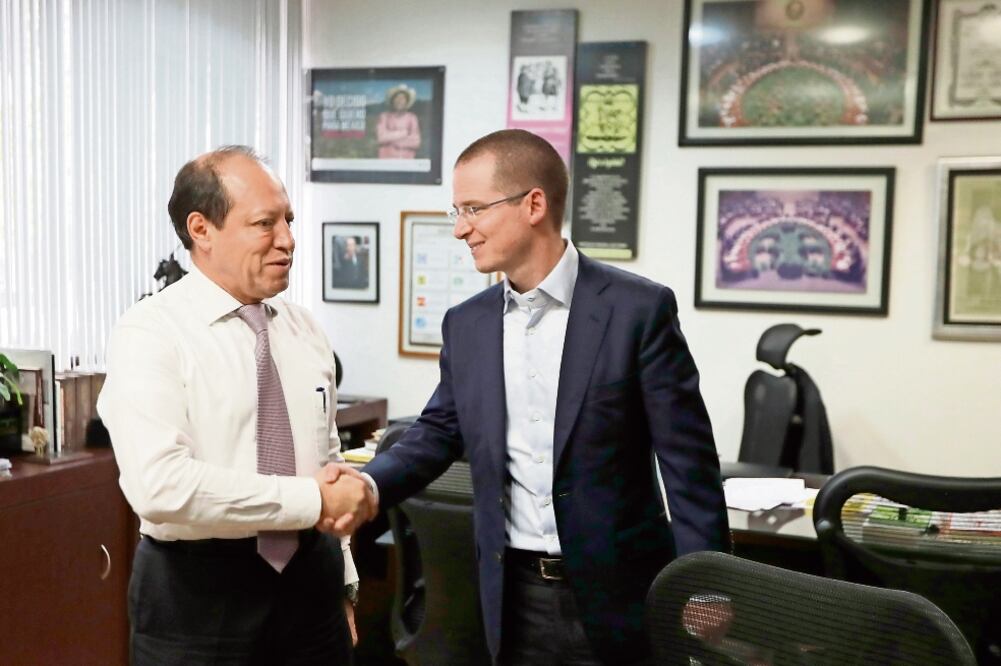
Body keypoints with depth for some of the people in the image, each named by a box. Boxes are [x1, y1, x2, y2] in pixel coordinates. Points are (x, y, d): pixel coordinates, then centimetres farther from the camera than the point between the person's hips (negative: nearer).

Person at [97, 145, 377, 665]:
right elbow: (162, 487, -25)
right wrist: (312, 501, -20)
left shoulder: (303, 330, 6)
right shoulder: (151, 333, -13)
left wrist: (343, 584, 13)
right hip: (198, 592, -5)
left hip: (309, 578, 5)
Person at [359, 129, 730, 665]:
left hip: (615, 594, -4)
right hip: (514, 596, 4)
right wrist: (366, 485, -9)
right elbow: (437, 434, 11)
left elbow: (689, 465, -9)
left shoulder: (639, 308, -10)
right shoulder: (466, 323, 5)